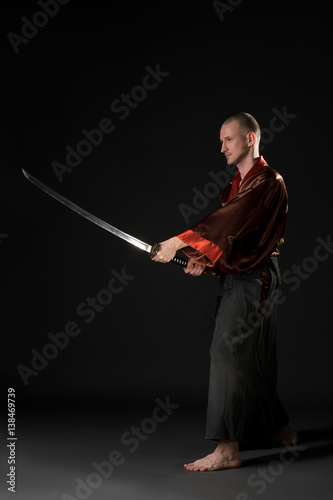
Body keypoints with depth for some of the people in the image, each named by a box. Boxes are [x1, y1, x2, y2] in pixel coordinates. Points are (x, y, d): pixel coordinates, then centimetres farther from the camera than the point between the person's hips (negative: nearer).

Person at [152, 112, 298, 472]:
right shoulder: (238, 183, 17)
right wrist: (205, 258, -5)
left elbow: (231, 219, -25)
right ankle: (280, 428, 30)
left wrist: (180, 242, -29)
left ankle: (227, 449, -15)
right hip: (234, 277, 9)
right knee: (252, 358, 14)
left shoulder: (268, 182, -12)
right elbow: (227, 229, 13)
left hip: (253, 279, -9)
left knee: (227, 351, -16)